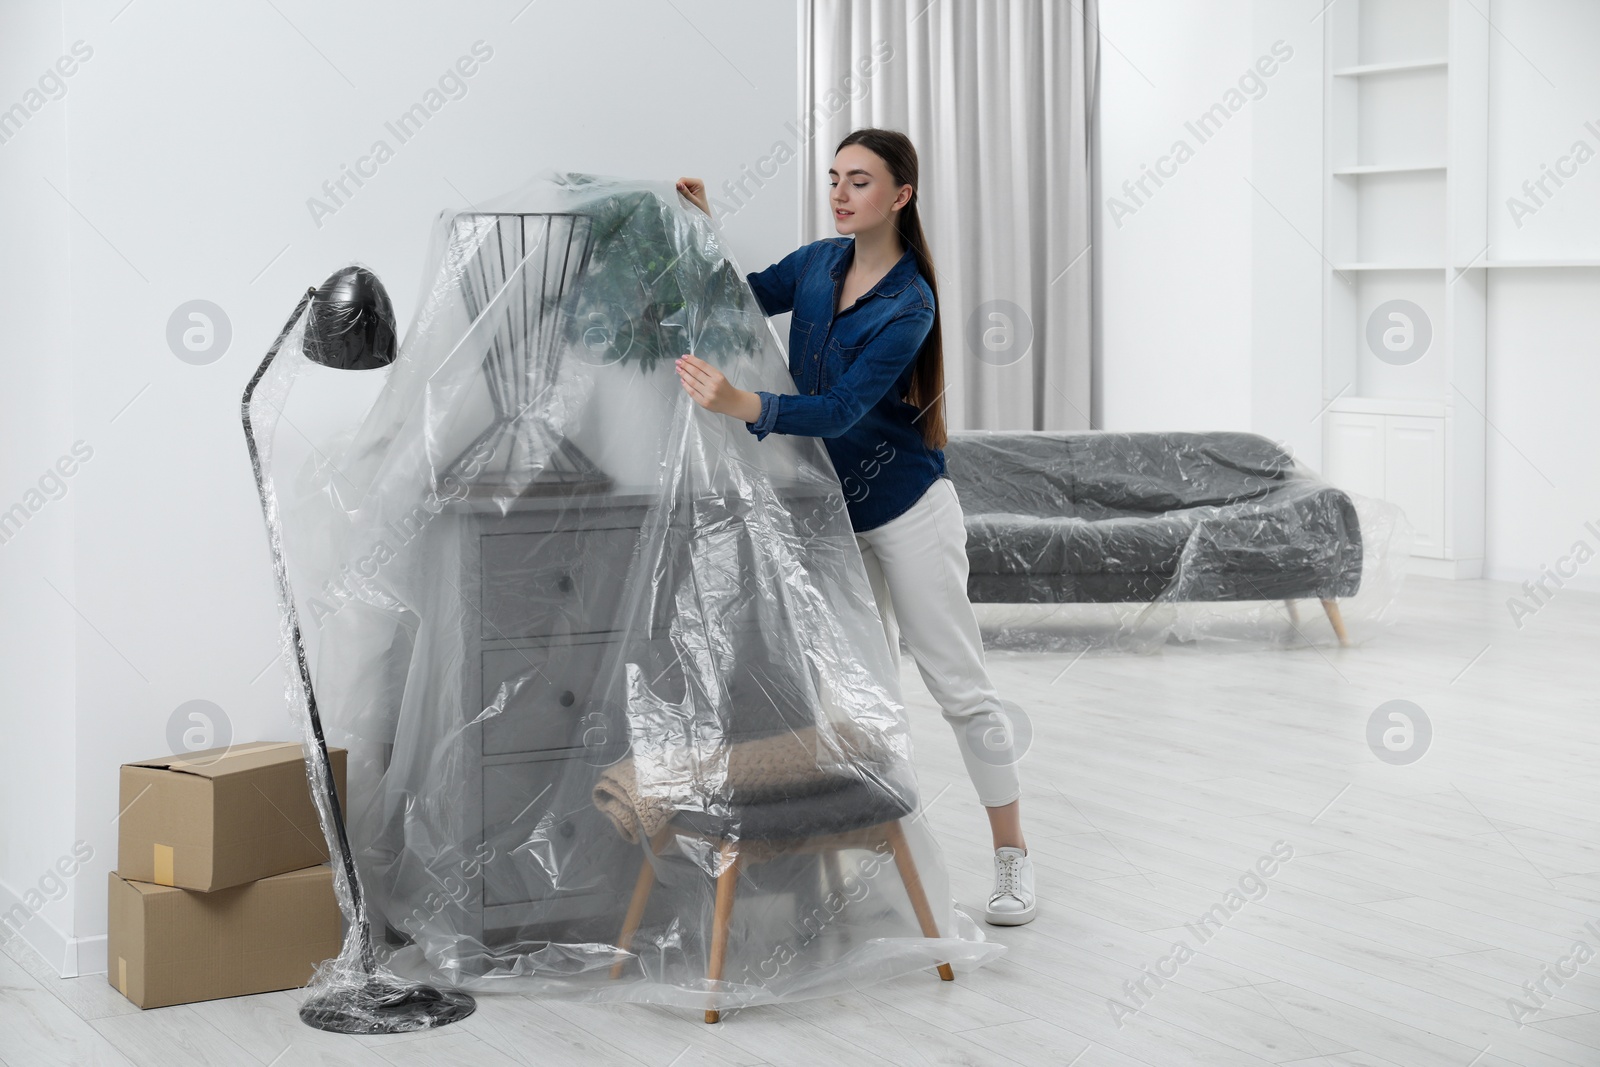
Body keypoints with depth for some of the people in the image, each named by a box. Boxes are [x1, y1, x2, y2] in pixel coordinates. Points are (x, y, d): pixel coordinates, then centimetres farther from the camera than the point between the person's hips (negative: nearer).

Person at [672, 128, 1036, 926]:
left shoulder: (910, 306, -21)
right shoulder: (819, 263, 0)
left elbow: (840, 410, -30)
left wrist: (741, 405, -44)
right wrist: (703, 230, -5)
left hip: (905, 510, -7)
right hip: (836, 512, 7)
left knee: (959, 683, -2)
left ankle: (1012, 858, 8)